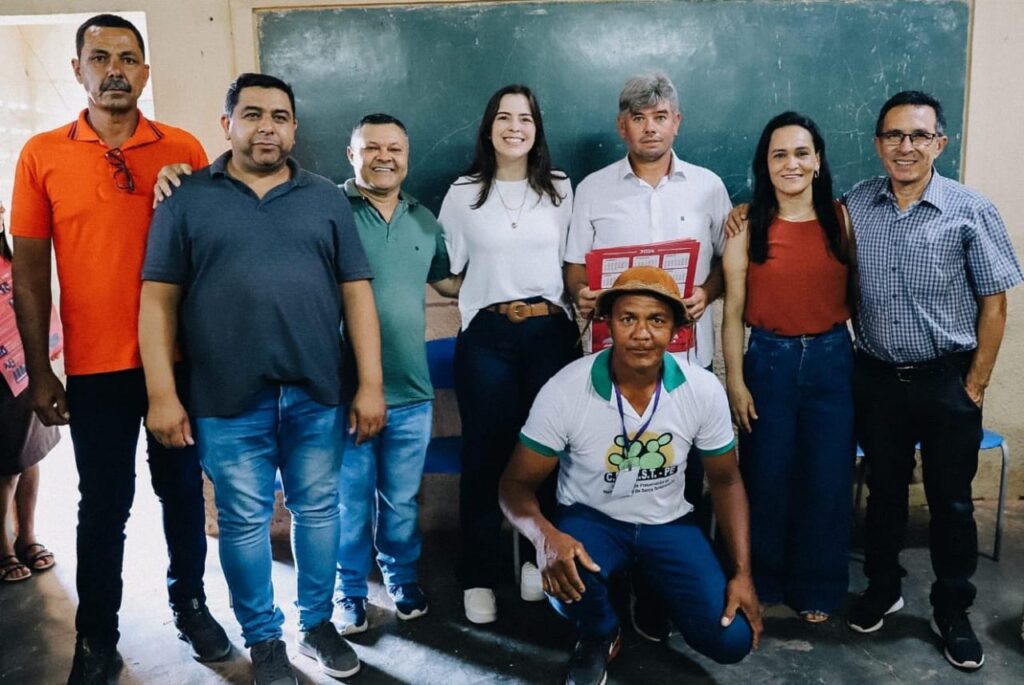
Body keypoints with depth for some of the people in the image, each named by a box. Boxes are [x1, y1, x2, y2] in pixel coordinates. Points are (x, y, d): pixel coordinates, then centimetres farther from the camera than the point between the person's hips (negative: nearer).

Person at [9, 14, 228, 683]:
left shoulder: (183, 149, 0)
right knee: (105, 505, 9)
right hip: (94, 368, 0)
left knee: (182, 488, 14)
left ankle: (191, 603, 33)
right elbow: (30, 272, 1)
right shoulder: (42, 154, -1)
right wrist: (39, 372, -1)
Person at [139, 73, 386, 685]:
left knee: (319, 510, 11)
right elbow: (159, 298, 0)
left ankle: (317, 623, 31)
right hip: (228, 401, -1)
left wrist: (371, 383, -2)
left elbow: (356, 291, 4)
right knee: (244, 521, 8)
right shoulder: (187, 200, 3)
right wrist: (162, 394, -6)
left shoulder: (327, 199, 8)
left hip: (317, 394, 2)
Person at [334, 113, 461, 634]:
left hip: (411, 390, 4)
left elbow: (448, 281, 21)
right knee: (350, 500, 9)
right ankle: (350, 590, 28)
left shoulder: (424, 220, 11)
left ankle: (402, 577, 37)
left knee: (402, 499, 17)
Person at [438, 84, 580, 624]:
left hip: (551, 332, 1)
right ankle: (478, 578, 13)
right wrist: (489, 302, -4)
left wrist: (559, 306, 0)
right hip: (486, 336, -1)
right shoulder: (463, 193, 5)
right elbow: (445, 270, 7)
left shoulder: (561, 190, 8)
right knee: (484, 455, 2)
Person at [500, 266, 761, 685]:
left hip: (668, 523, 2)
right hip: (592, 519, -2)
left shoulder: (704, 390, -16)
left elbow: (725, 481, -1)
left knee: (731, 641, -13)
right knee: (564, 576, -36)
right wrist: (545, 536, -38)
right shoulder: (565, 391, -23)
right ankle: (598, 637, 3)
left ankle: (651, 590, 20)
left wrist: (742, 573, -6)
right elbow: (517, 483, -16)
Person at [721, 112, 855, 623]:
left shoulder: (841, 219, 1)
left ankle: (816, 589, 27)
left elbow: (857, 294, 7)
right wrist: (735, 380, -5)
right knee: (766, 479, 9)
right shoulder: (748, 223, -3)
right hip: (768, 360, -1)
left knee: (828, 481, 8)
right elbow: (733, 309, -3)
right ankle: (763, 582, 29)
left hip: (832, 360, 2)